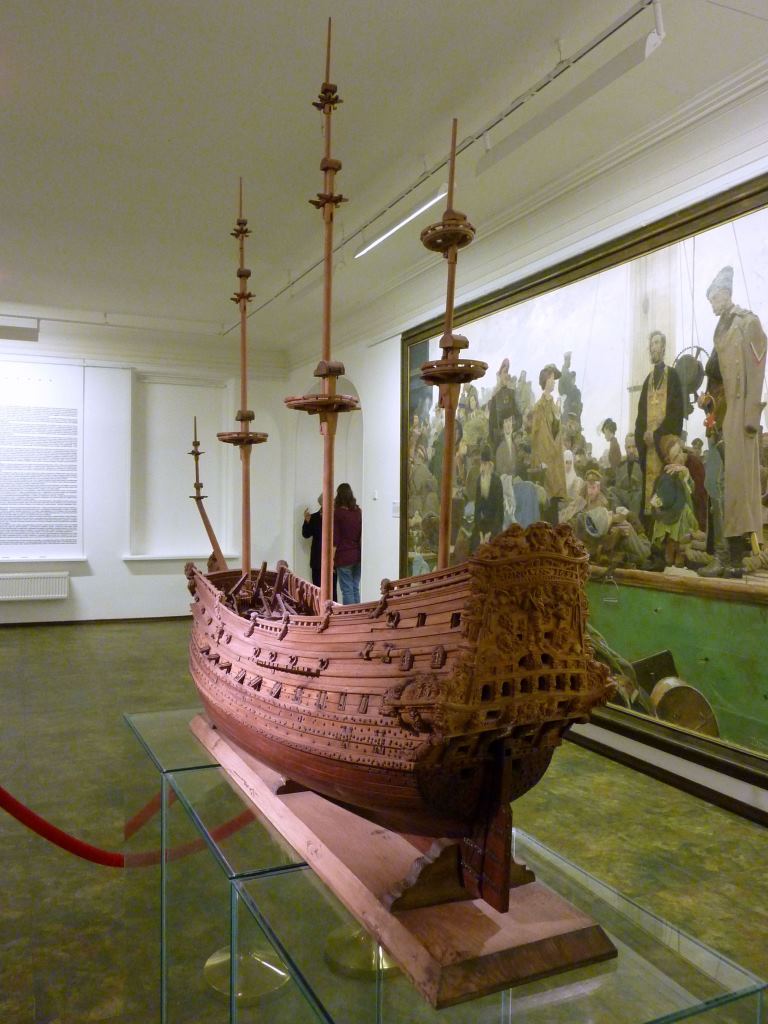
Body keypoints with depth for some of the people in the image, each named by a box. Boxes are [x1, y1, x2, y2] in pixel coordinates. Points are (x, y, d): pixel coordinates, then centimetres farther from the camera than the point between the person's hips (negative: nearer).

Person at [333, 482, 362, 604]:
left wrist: (331, 558, -6)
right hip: (358, 555, 5)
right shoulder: (358, 511, 5)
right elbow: (361, 534, 12)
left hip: (344, 556, -5)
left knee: (347, 590, -2)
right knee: (356, 588, 11)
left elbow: (335, 539, -9)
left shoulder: (337, 513, -9)